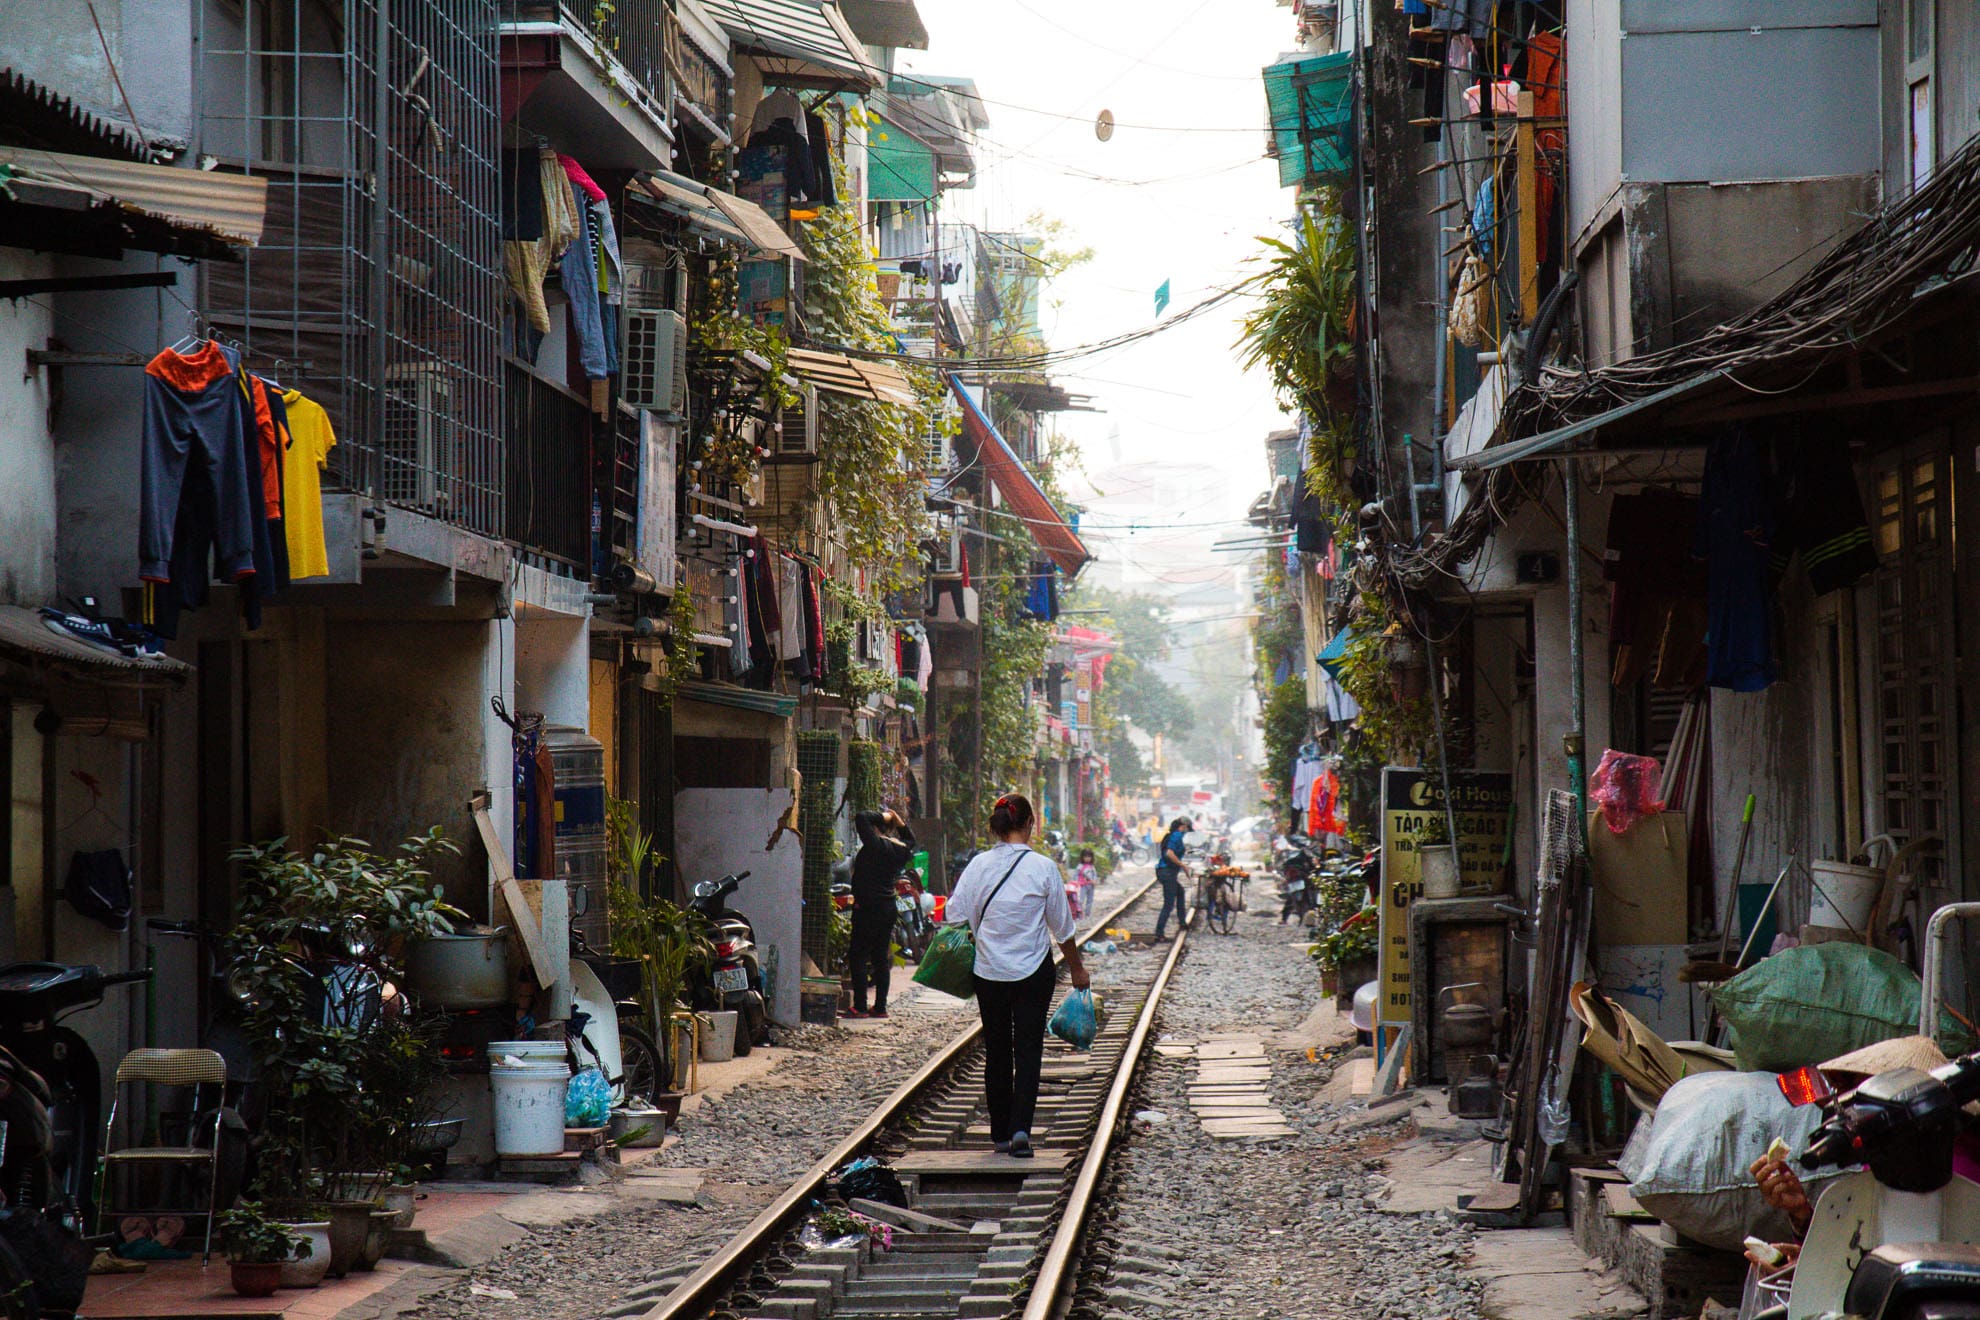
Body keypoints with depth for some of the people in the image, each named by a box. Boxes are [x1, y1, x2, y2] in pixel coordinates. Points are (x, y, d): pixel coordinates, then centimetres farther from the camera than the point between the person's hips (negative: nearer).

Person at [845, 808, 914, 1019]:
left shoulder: (876, 845, -15)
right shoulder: (901, 850, 8)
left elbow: (861, 819, -22)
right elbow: (910, 838, 31)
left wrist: (882, 817, -7)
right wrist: (898, 821, 16)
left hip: (868, 907, -8)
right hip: (888, 907, 8)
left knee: (858, 956, -3)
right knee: (881, 958, 12)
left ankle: (860, 1006, -6)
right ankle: (880, 1006, 13)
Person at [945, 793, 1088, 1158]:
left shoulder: (978, 865, -5)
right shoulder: (1043, 867, -8)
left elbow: (956, 916, -2)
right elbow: (1062, 926, 1)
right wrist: (1076, 967, 13)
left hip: (988, 972, 2)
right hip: (1033, 970, -2)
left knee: (996, 1051, 12)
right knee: (1028, 1049, 2)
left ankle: (1000, 1134, 16)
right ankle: (1020, 1128, -14)